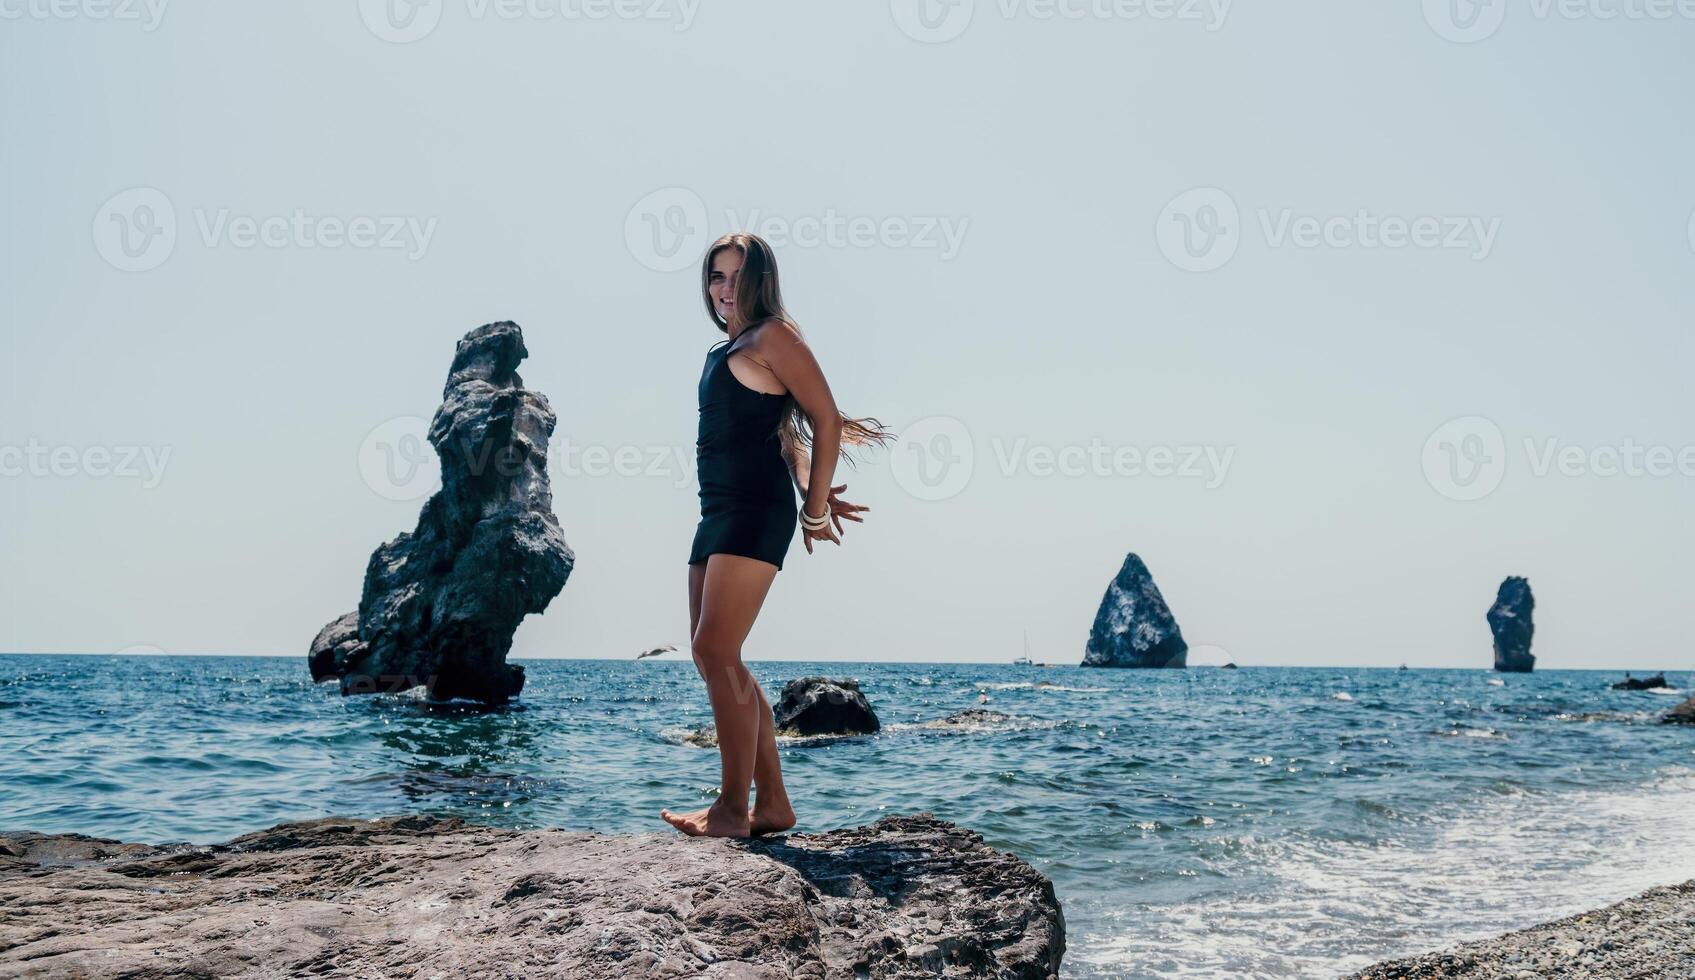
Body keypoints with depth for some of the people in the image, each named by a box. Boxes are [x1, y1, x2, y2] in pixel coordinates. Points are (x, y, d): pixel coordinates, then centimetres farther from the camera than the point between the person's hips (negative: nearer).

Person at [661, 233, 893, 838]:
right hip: (718, 514, 10)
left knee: (716, 651, -15)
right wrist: (812, 494, 12)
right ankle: (773, 805, 12)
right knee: (711, 658, 7)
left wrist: (814, 508, -10)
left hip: (756, 512, -10)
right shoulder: (723, 350, 21)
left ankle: (734, 809, -11)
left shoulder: (773, 337, -3)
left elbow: (826, 421, -10)